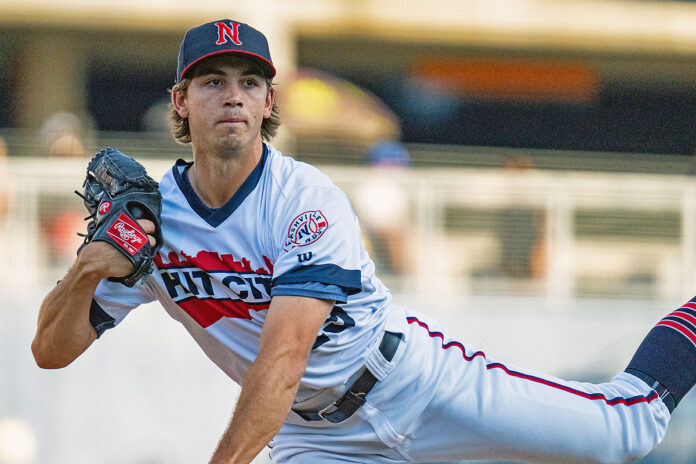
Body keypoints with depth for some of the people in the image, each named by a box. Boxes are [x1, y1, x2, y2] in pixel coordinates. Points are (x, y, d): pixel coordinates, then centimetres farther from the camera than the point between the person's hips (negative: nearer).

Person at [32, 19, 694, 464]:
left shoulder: (307, 200, -23)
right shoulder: (148, 218, -9)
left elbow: (285, 352, -34)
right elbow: (50, 350, -8)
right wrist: (86, 270, -29)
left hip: (419, 380, -3)